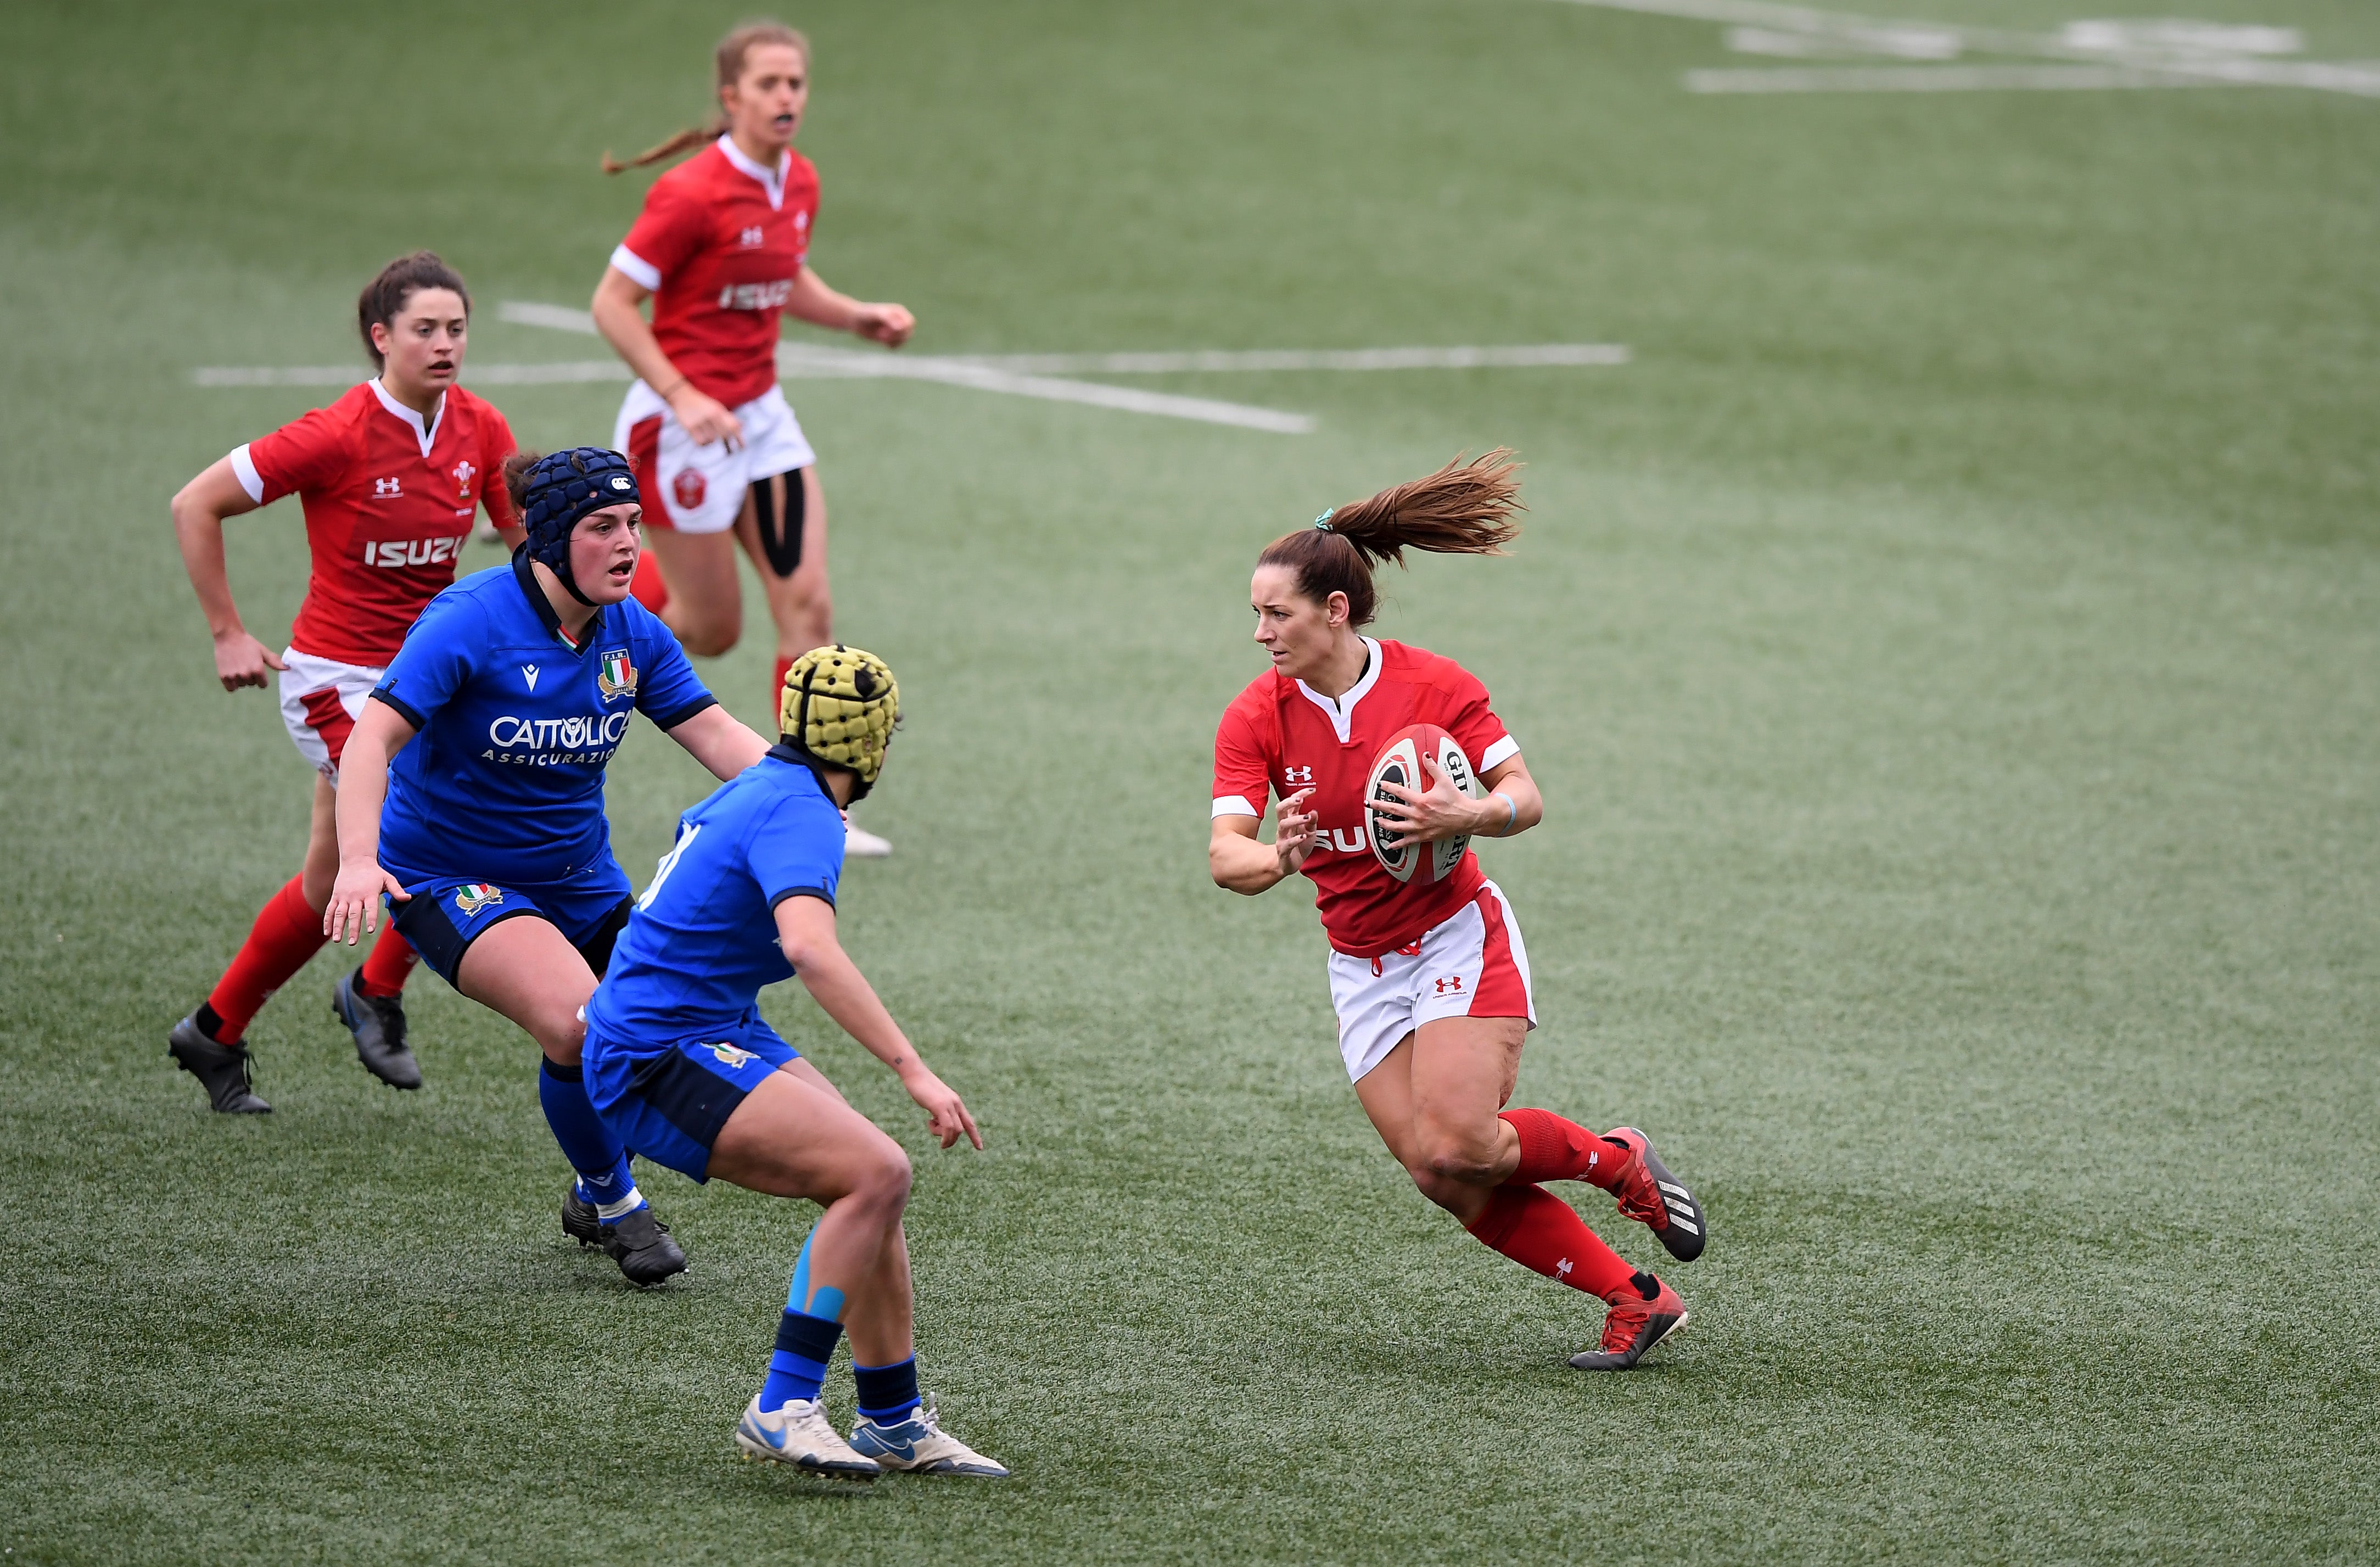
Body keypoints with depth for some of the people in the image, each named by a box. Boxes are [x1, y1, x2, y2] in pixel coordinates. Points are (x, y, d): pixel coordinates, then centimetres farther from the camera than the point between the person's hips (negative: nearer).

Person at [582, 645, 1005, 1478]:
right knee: (875, 1172, -21)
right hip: (660, 1061, -10)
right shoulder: (799, 813, -19)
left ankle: (894, 1423, 15)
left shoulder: (759, 789, 12)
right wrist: (913, 1070, -39)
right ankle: (783, 1406, -19)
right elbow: (810, 947, -37)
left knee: (873, 1182, 7)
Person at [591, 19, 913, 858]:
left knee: (808, 606, -2)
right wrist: (683, 397, -25)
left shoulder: (798, 184, 4)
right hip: (681, 425, -7)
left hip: (760, 415, 7)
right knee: (712, 628, 2)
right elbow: (612, 302, -17)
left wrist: (859, 317, 6)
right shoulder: (692, 193, -20)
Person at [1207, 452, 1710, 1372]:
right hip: (1364, 971, 4)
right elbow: (1223, 853, -16)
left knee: (1456, 1147, -21)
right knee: (1445, 1182, -5)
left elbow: (1525, 797, -10)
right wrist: (1275, 860, -38)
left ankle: (1619, 1162, 8)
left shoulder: (1435, 686, -13)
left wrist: (1468, 816, -31)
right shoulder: (1256, 718, -7)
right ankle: (1636, 1302, 4)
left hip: (1459, 940, -4)